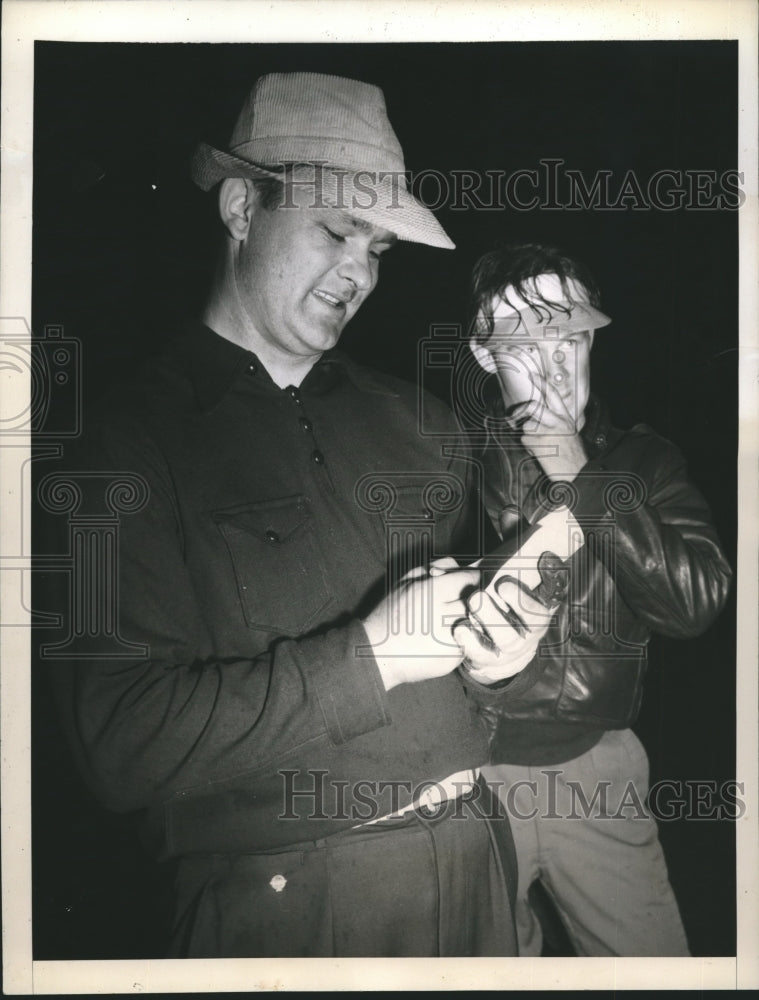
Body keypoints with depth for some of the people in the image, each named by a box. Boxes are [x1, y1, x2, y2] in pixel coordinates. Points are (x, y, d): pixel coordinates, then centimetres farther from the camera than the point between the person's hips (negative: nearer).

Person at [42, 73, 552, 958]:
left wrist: (502, 635, -6)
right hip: (290, 900, -5)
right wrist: (367, 655, -21)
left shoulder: (414, 418, 7)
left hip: (474, 858, 6)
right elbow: (120, 742, -18)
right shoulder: (131, 437, -10)